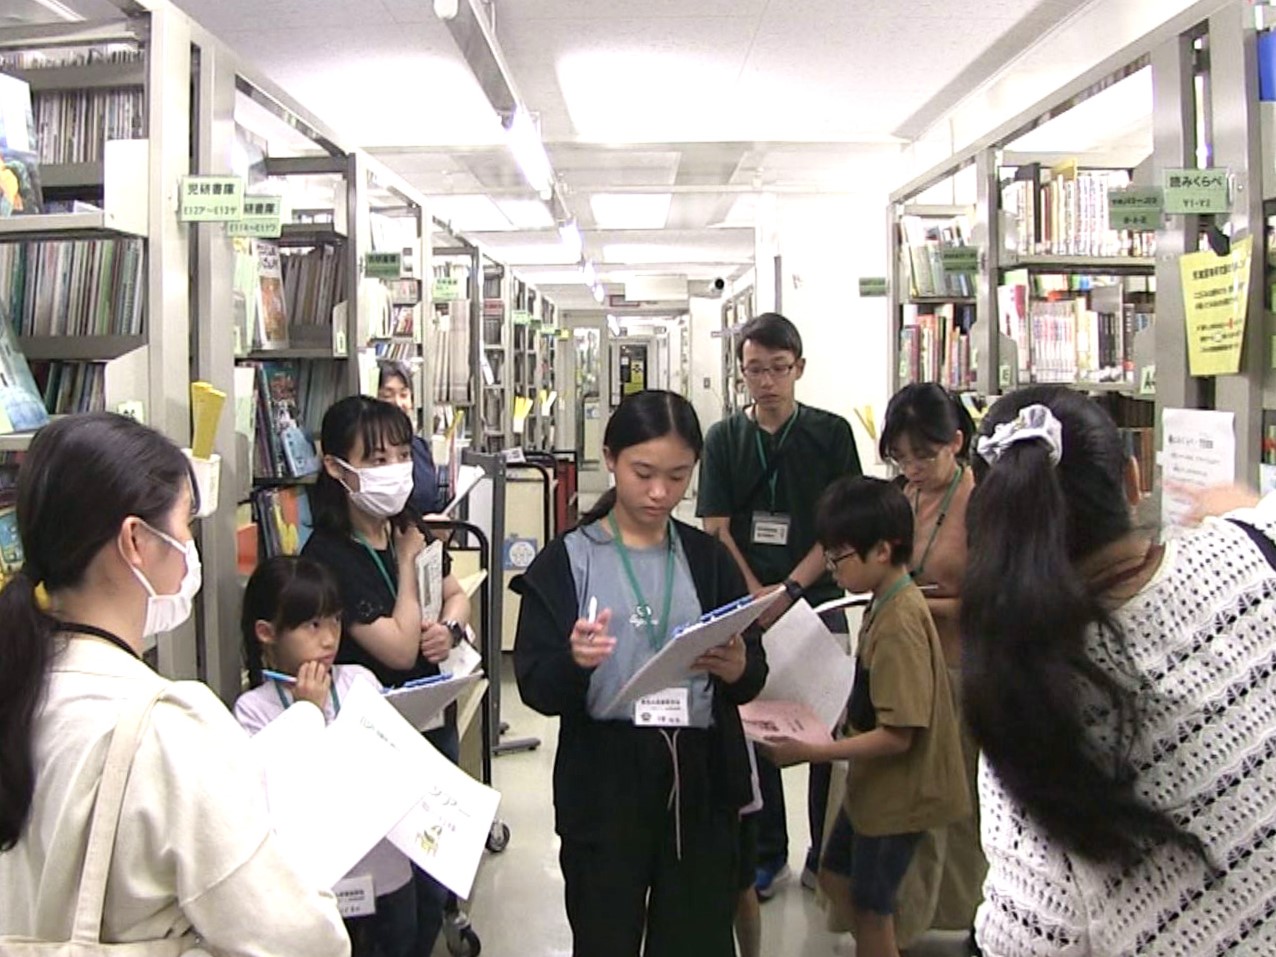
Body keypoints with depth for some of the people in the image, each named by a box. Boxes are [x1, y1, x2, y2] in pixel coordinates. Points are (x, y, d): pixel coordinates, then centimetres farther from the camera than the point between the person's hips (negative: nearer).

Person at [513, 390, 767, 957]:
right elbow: (536, 689, -7)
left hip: (701, 779, 2)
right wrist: (575, 661, -27)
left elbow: (753, 679, 6)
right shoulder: (567, 561, -3)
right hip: (604, 782, -2)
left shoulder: (708, 559, 6)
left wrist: (736, 668, -16)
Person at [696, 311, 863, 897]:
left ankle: (826, 855, 20)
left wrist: (788, 591, -12)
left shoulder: (831, 433, 0)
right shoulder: (724, 439, 3)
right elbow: (716, 530, -1)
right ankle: (766, 853, 24)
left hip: (816, 600, -1)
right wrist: (755, 596, -13)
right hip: (747, 606, 1)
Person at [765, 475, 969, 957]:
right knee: (835, 880, 22)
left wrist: (812, 751, -26)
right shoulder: (889, 604, 0)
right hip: (874, 784, 9)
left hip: (897, 792, -9)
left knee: (870, 911, 8)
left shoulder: (898, 624, -27)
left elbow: (897, 735, -27)